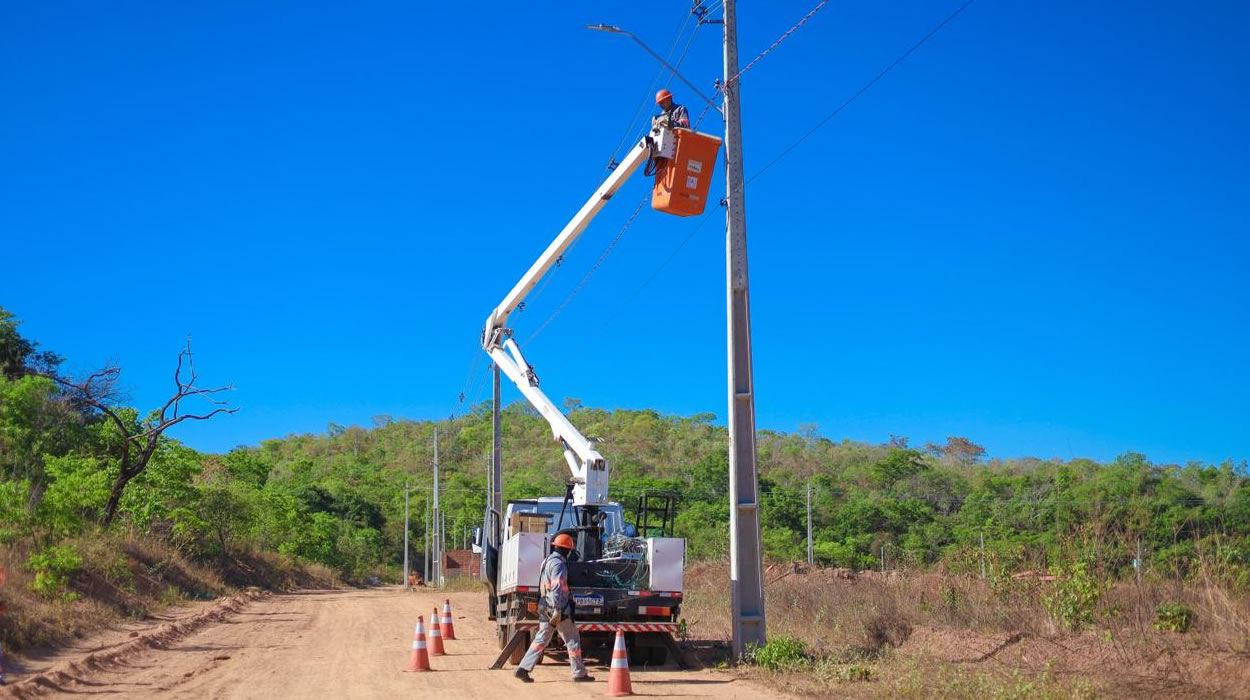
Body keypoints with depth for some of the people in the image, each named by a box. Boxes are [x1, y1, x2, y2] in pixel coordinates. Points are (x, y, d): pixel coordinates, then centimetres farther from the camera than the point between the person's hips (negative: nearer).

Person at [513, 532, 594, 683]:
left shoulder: (547, 560, 16)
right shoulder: (559, 563, -15)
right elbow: (557, 588, -22)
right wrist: (557, 610, -25)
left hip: (544, 607, 9)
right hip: (556, 608, -9)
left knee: (541, 639, 11)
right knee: (573, 640, 1)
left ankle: (523, 669, 4)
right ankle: (579, 674, 6)